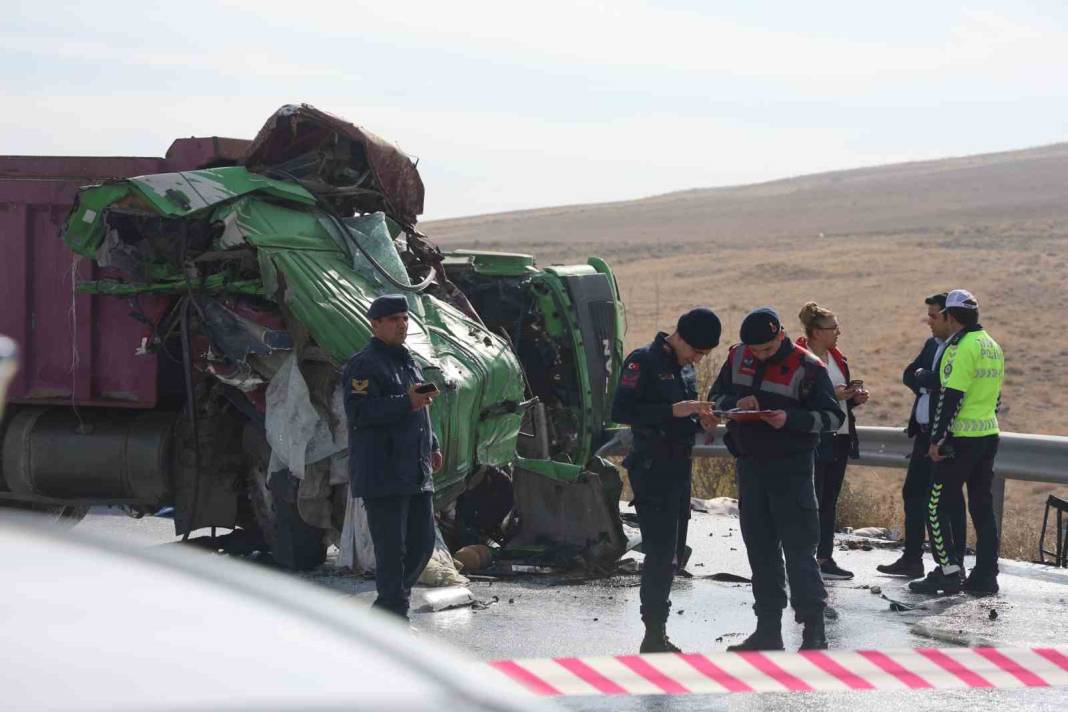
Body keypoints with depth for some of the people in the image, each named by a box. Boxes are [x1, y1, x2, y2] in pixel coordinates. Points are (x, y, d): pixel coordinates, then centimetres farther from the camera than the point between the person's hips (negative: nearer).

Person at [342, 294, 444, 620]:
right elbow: (359, 411, -21)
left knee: (422, 543, 10)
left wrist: (432, 445, 25)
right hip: (382, 475, -9)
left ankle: (385, 609, 21)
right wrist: (406, 403, -27)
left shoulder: (408, 362, 21)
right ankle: (395, 617, -5)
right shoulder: (364, 365, -9)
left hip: (416, 473, 9)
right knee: (391, 548, -8)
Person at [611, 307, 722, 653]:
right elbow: (621, 410, -19)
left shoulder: (685, 366, 16)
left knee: (669, 553, 10)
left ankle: (657, 636, 16)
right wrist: (675, 410, -23)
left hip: (680, 467, 9)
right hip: (651, 467, -9)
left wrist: (700, 420, 3)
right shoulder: (643, 361, -10)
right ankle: (654, 634, -11)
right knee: (661, 552, -12)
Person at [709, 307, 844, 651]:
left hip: (791, 467, -6)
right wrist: (736, 404, -8)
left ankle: (814, 630, -4)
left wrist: (791, 419, -24)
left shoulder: (807, 367, -10)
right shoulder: (737, 358, 6)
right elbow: (715, 396, 15)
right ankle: (768, 630, 18)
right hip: (749, 465, 6)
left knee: (799, 548, -7)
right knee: (760, 549, 11)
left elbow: (832, 416, -9)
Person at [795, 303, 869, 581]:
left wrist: (855, 397, 5)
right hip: (814, 440, -8)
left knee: (829, 501, 10)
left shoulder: (836, 358, 15)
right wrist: (831, 395, -22)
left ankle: (825, 559, 15)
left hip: (839, 439, 8)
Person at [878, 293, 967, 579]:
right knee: (913, 493, 13)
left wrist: (922, 377, -11)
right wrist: (928, 382, -8)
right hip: (924, 433, 9)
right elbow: (908, 375, 12)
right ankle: (911, 559, 22)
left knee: (948, 500, -2)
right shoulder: (932, 344, 14)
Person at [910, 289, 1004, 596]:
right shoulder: (993, 346, 13)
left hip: (961, 439, -9)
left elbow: (951, 397, -18)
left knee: (936, 504, -3)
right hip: (989, 434, 9)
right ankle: (985, 576, 11)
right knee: (982, 506, 11)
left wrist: (937, 439, -15)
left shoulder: (961, 347, -14)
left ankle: (948, 571, -8)